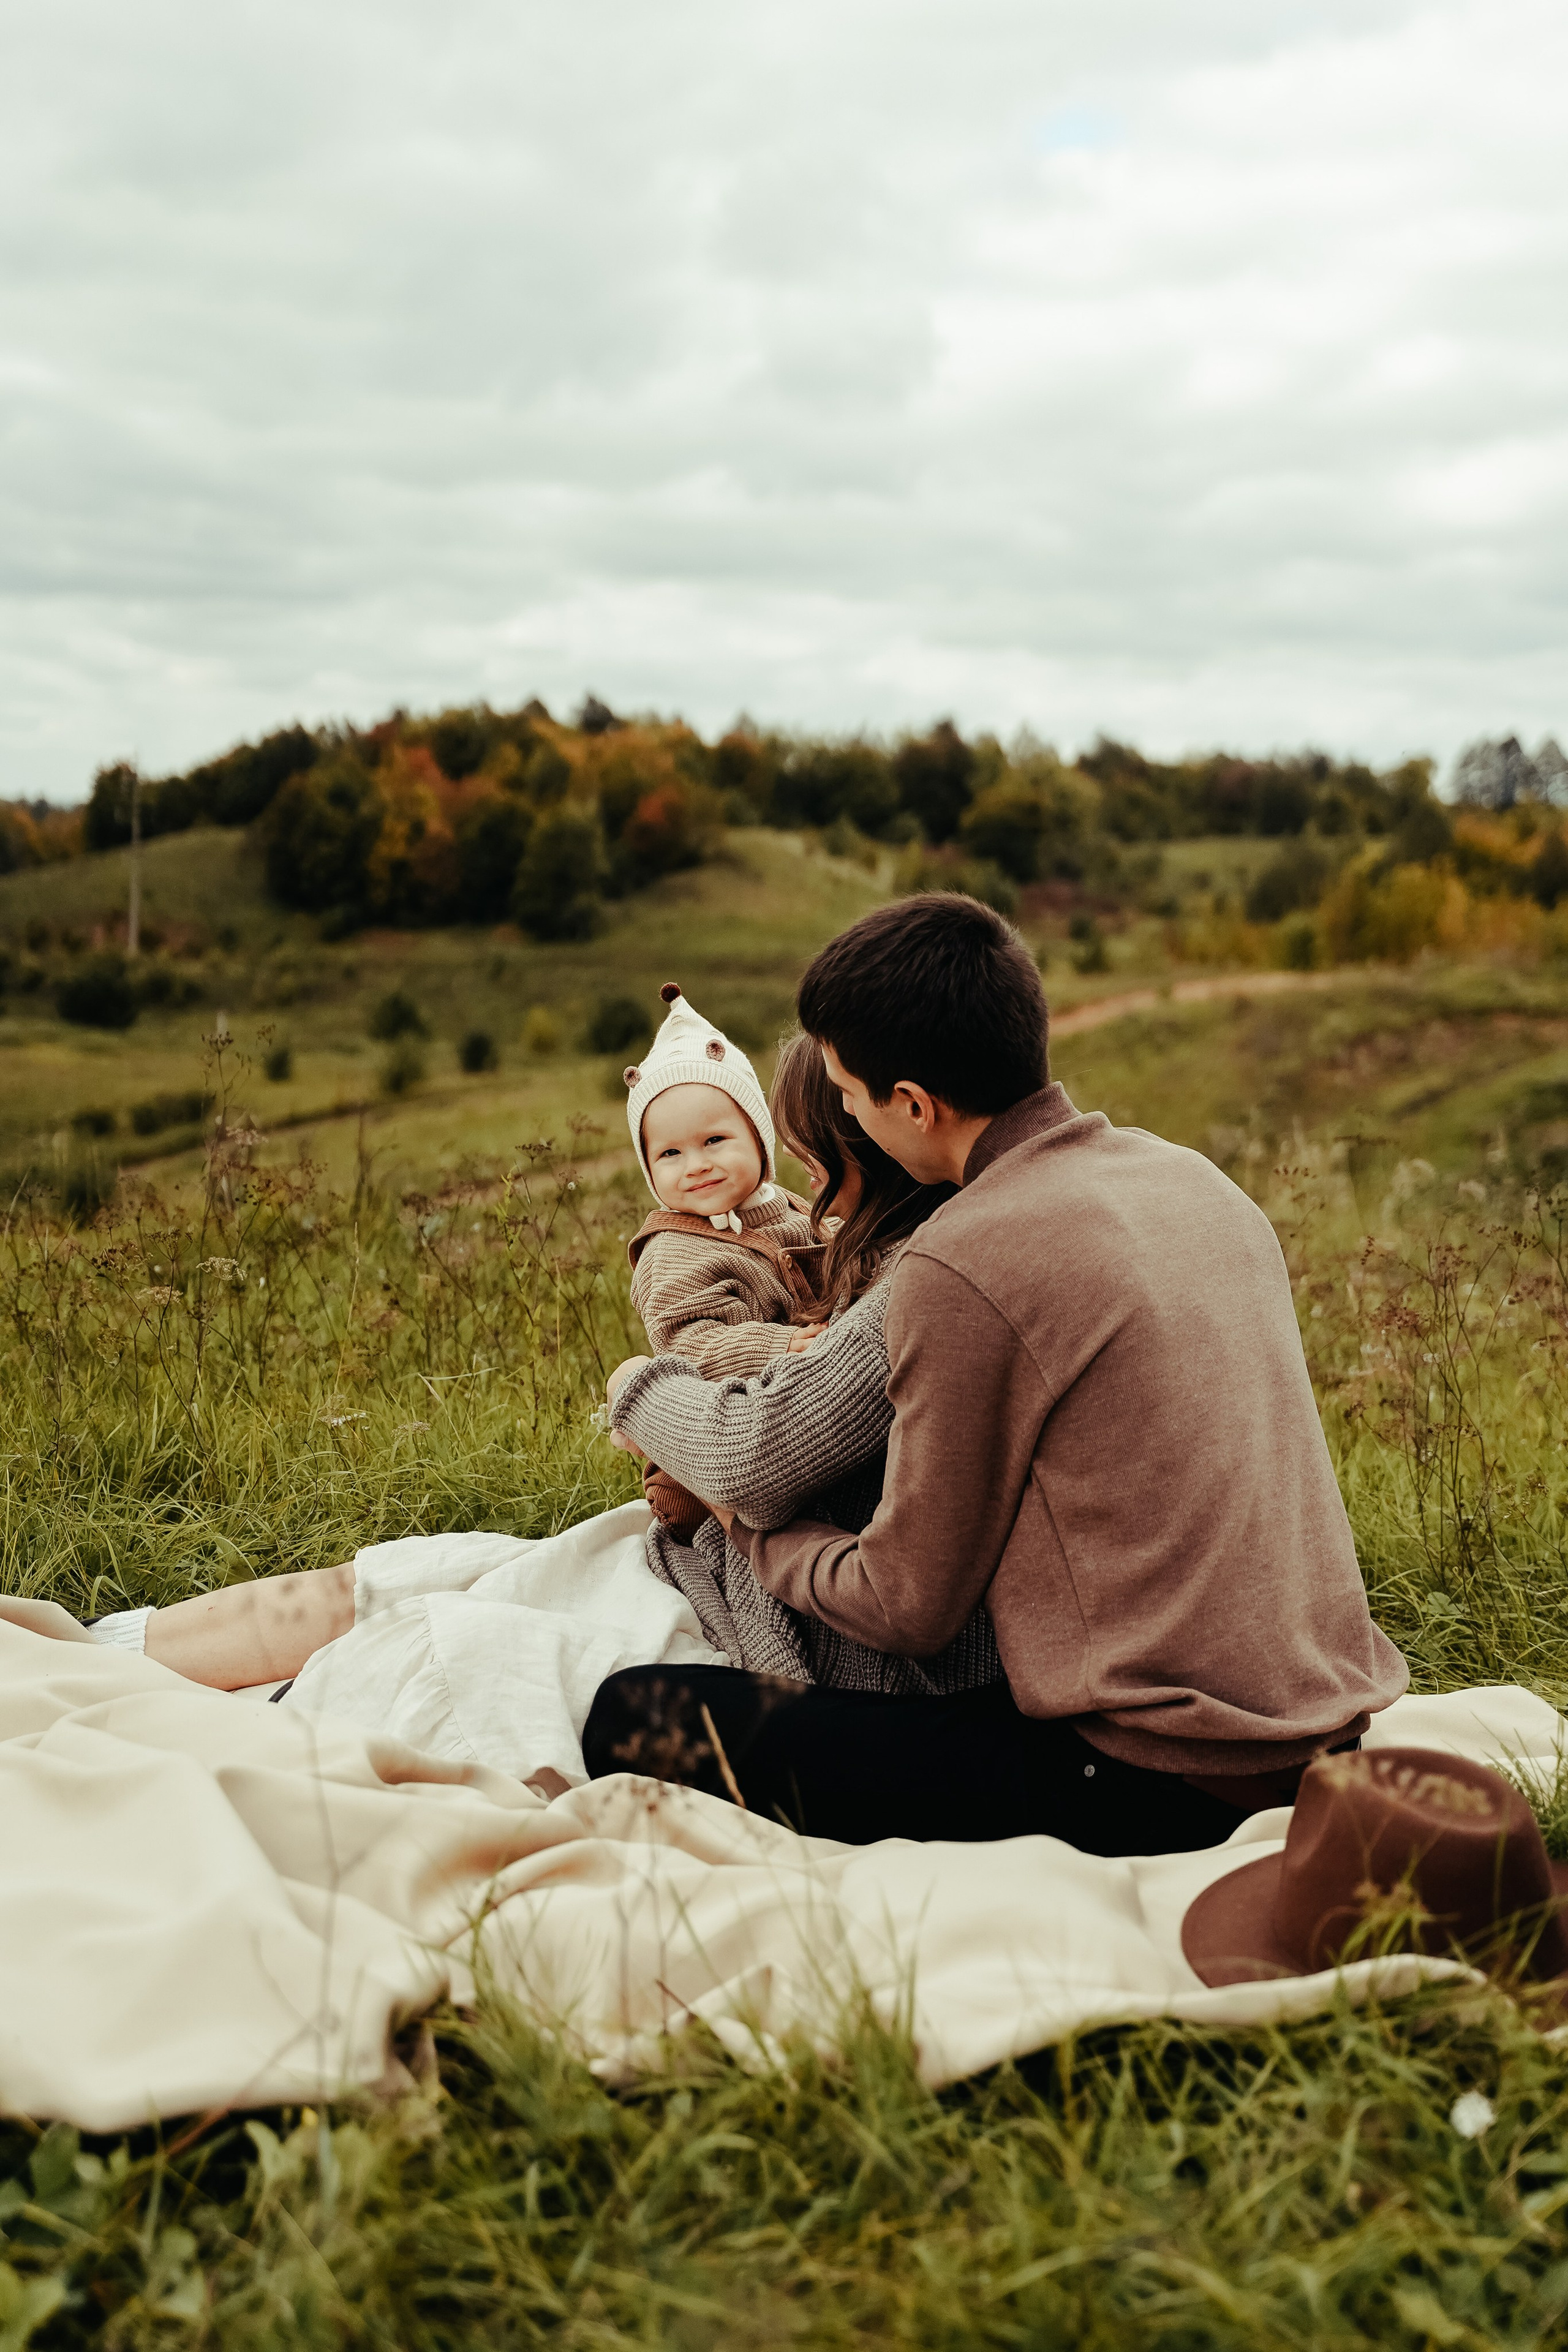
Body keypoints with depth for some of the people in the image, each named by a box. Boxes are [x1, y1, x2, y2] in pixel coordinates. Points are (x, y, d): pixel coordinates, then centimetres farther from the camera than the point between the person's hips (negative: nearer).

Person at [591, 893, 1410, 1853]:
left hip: (1164, 1783, -8)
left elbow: (908, 1610, -8)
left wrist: (742, 1519, 10)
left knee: (636, 1715, -8)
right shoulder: (1194, 1175, 7)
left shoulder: (961, 1268, -17)